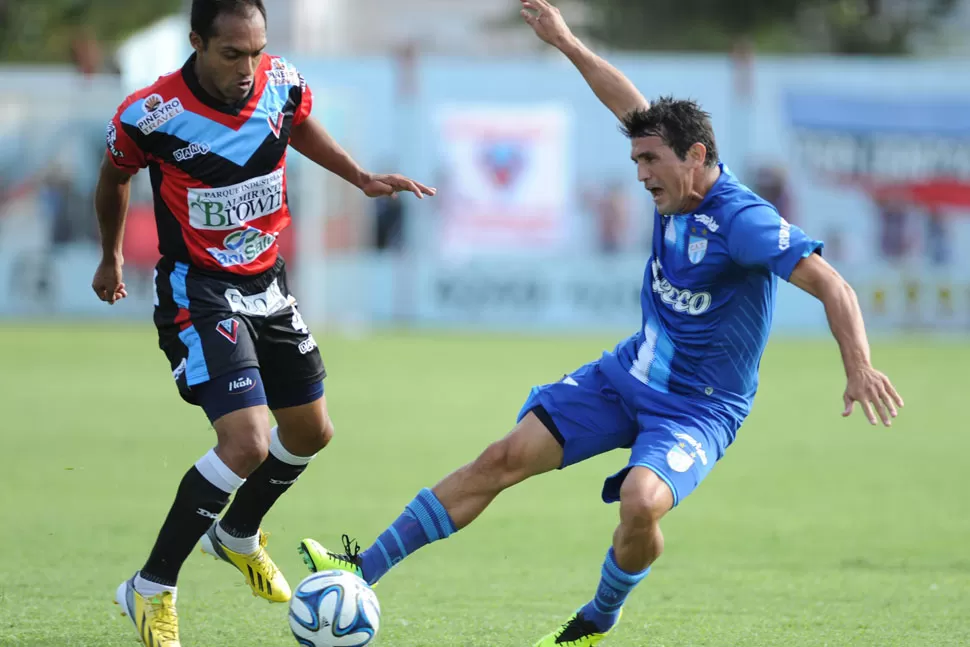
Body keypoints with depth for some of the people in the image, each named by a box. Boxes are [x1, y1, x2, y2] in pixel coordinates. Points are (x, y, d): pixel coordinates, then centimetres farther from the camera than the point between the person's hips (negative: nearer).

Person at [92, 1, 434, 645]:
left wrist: (364, 178, 6)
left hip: (267, 284, 7)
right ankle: (152, 590, -7)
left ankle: (238, 535, 45)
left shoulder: (283, 85, -10)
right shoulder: (151, 115, -23)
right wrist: (111, 257, 16)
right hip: (198, 293, -7)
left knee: (310, 432, 17)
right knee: (247, 444, -21)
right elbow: (115, 177, 0)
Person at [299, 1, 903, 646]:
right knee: (506, 456, -1)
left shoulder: (743, 220, -24)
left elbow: (833, 287, -30)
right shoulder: (680, 184, 0)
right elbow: (637, 110, 16)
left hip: (699, 406, -8)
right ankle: (365, 569, 1)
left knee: (642, 501, -34)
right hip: (629, 374, 8)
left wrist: (860, 367, -43)